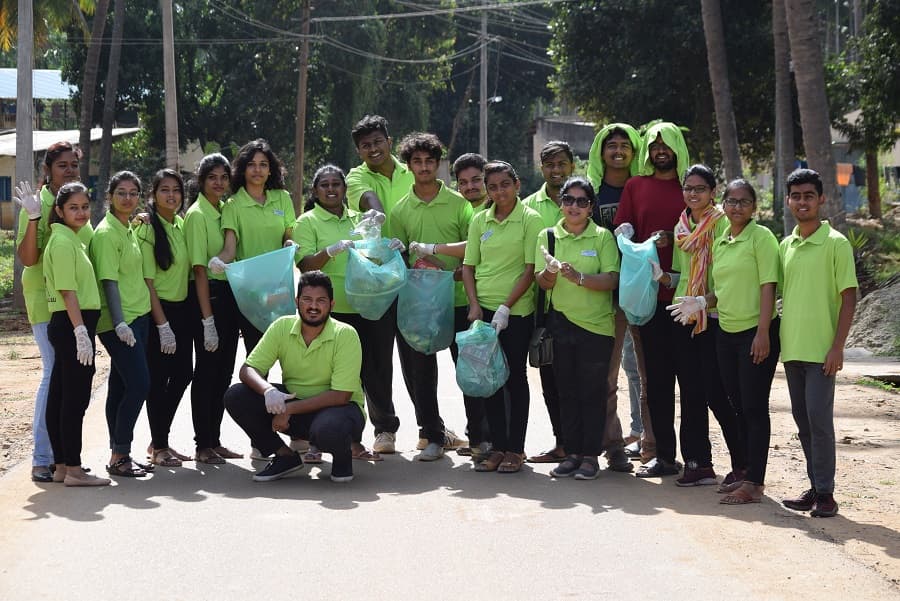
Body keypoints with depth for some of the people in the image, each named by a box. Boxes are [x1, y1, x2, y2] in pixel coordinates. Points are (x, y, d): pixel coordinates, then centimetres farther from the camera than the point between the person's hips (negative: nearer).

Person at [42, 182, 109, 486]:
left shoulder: (73, 240, 18)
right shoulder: (62, 242, -12)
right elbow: (67, 291, -18)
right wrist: (81, 332, -23)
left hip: (73, 326, 10)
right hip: (70, 324, -10)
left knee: (59, 397, 11)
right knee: (75, 398, -7)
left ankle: (62, 466, 16)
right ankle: (73, 470, -4)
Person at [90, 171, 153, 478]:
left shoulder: (130, 230, 15)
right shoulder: (106, 233, -11)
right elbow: (109, 280, -17)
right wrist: (120, 322, -23)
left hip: (138, 316, 9)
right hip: (118, 322, -9)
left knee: (121, 386, 10)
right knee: (139, 384, -13)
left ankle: (120, 453, 13)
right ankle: (119, 455, -7)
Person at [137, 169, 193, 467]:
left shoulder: (182, 226, 10)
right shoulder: (148, 229, -10)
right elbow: (147, 281, -14)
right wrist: (162, 324, -17)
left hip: (182, 308, 7)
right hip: (157, 309, -7)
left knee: (182, 374, 8)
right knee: (158, 378, -2)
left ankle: (160, 441, 21)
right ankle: (158, 447, 8)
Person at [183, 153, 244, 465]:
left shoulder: (228, 209, 12)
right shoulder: (197, 214, -10)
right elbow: (199, 269, -14)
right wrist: (207, 319, -18)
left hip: (229, 293, 8)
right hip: (206, 294, -8)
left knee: (224, 370, 11)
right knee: (207, 369, -3)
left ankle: (215, 440, 19)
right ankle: (203, 446, 4)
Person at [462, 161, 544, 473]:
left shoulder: (530, 219, -4)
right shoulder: (480, 220, 8)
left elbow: (531, 269, -8)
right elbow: (468, 266, 10)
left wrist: (506, 307, -13)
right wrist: (475, 305, -4)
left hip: (516, 311, -4)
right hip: (482, 310, 4)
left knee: (515, 378, 1)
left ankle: (515, 449, 9)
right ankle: (497, 446, 14)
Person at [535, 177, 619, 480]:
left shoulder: (602, 237, -1)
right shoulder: (547, 236, 7)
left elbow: (612, 280, -9)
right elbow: (542, 281, 1)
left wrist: (580, 278, -24)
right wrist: (549, 273, -21)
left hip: (596, 324, -3)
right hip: (560, 322, 3)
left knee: (592, 392, 0)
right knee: (567, 391, 8)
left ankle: (591, 455, 7)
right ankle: (572, 453, 15)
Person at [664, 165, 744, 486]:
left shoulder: (722, 224, -8)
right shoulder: (682, 226, 13)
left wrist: (702, 302, -24)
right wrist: (661, 276, 2)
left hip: (714, 318, -7)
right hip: (684, 318, 7)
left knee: (716, 394, -8)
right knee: (690, 392, 7)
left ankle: (742, 464, 3)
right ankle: (698, 463, 14)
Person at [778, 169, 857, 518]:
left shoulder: (835, 244, -6)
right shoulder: (785, 246, 12)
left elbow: (849, 297, -8)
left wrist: (837, 347, -14)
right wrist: (777, 338, 14)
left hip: (821, 350, -6)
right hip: (791, 348, 6)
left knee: (819, 420, -9)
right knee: (803, 421, 9)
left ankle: (825, 493, -3)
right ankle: (815, 487, 17)